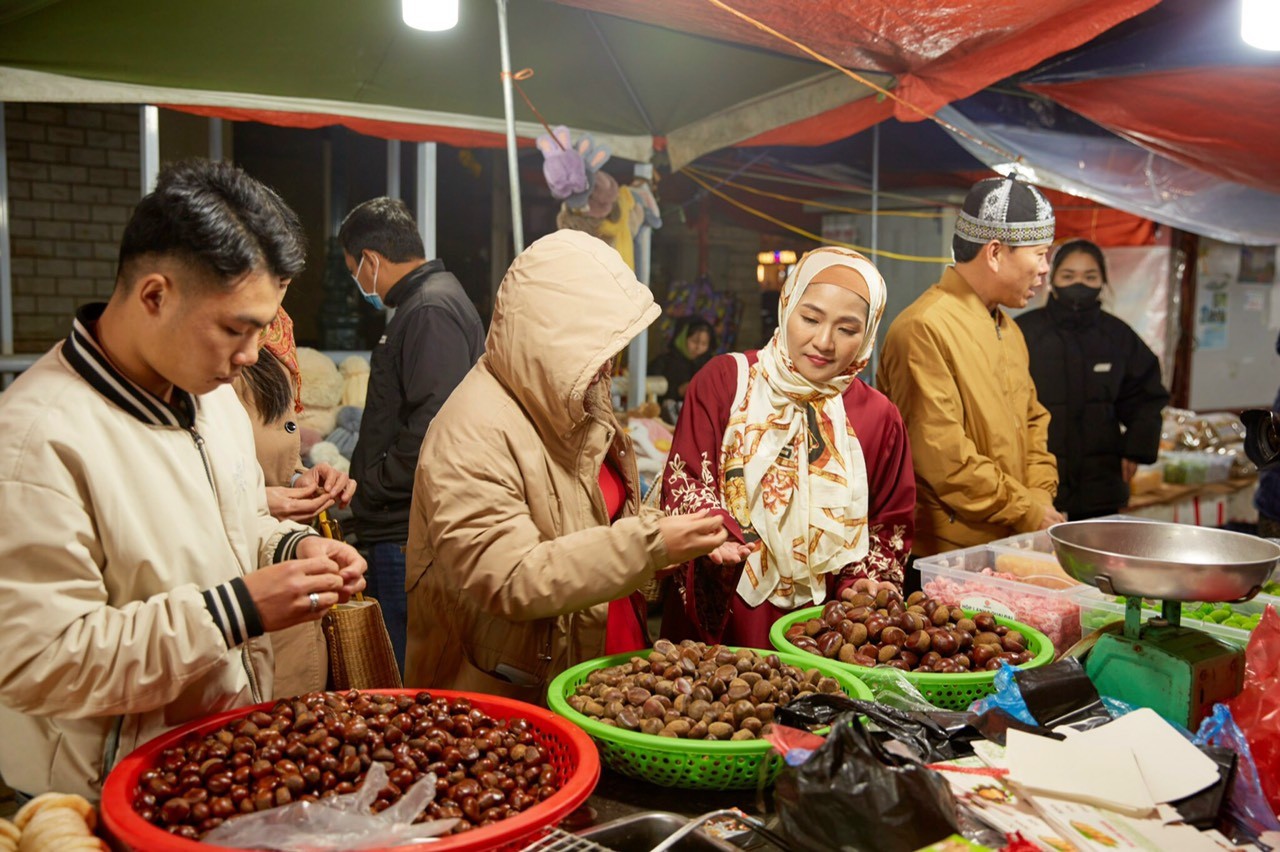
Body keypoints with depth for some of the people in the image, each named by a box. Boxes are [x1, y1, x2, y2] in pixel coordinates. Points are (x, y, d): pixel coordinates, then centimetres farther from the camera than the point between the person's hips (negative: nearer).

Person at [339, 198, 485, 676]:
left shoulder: (431, 311, -14)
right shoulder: (429, 302, 19)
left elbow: (433, 428, -25)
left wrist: (369, 485, -12)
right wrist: (365, 483, 18)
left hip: (409, 540, -10)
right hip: (402, 531, 10)